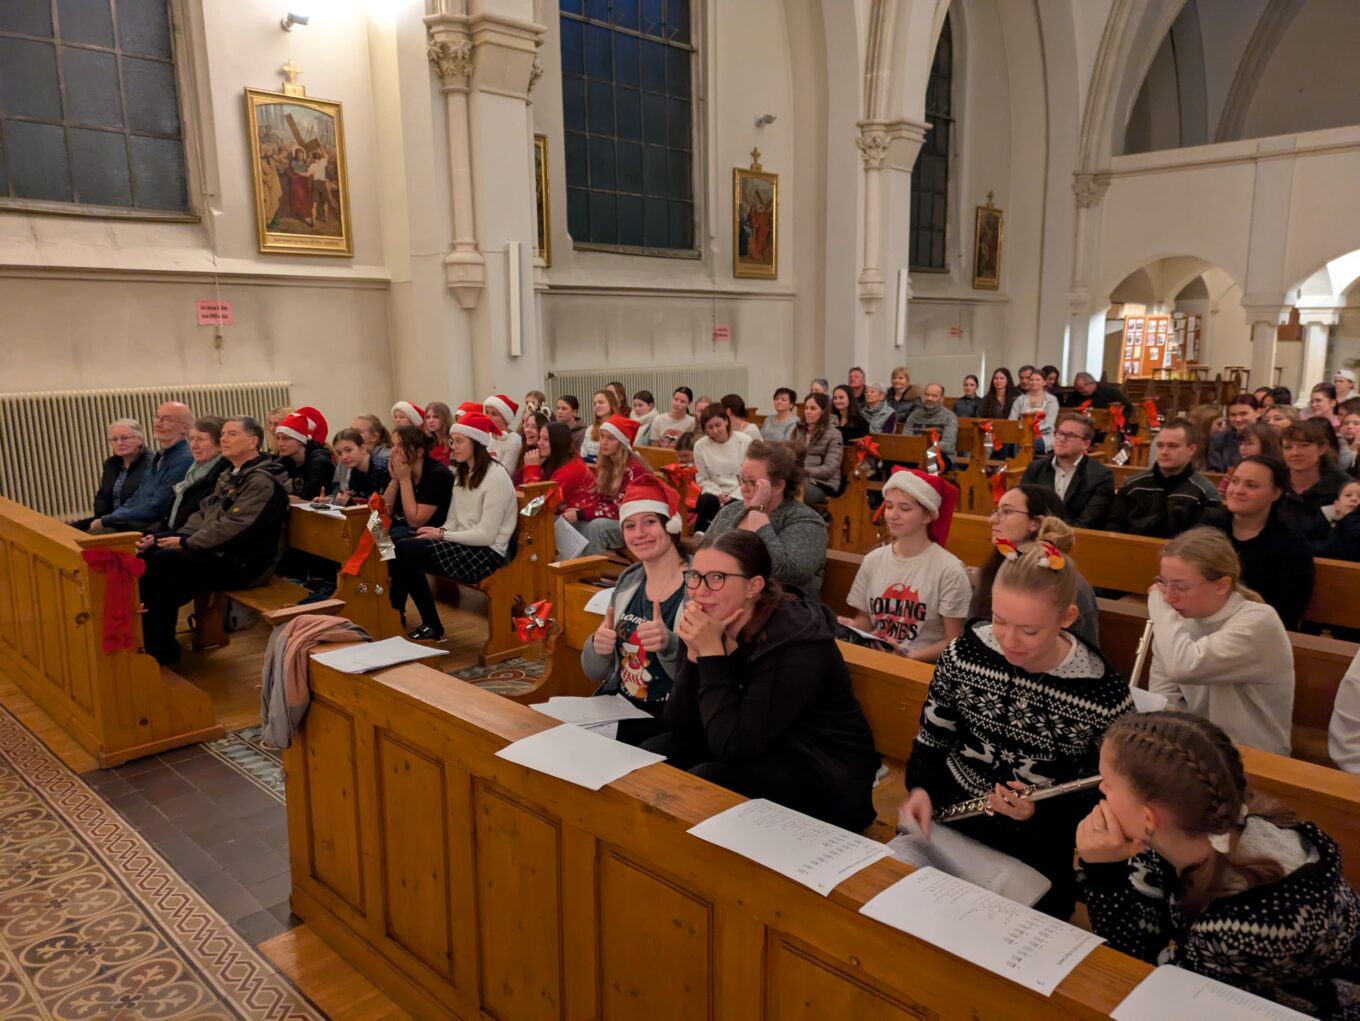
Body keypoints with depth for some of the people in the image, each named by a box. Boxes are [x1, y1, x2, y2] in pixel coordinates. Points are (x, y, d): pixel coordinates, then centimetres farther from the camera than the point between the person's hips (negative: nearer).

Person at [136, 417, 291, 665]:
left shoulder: (261, 481, -15)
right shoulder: (230, 476, 18)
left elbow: (232, 526, -22)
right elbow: (204, 512, 17)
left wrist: (186, 543, -16)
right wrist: (178, 537, 1)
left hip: (246, 563, -10)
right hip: (219, 551, 10)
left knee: (163, 560, -20)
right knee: (150, 548, -2)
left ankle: (162, 648, -7)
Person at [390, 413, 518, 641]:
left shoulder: (495, 476, -13)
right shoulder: (463, 473, 14)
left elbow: (486, 535, -19)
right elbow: (453, 521, 12)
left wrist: (442, 535, -15)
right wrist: (436, 532, -8)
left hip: (487, 553, -8)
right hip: (465, 545, 8)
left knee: (406, 549, -20)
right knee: (401, 547, -13)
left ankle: (433, 627, -8)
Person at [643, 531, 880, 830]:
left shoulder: (796, 642, -27)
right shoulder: (716, 626, -6)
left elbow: (733, 746, -29)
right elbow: (680, 726, -6)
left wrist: (711, 653, -29)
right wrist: (695, 652, -20)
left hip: (828, 781, -7)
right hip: (762, 754, 7)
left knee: (704, 783, -25)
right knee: (653, 755, -5)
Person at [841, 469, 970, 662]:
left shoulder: (949, 570, -8)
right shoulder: (872, 560, 7)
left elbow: (953, 641, -4)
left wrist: (910, 657, -18)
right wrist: (852, 626, -5)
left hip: (922, 664, -4)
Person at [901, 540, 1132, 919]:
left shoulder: (1104, 693, -17)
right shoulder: (965, 652, -9)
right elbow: (932, 738, 4)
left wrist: (1040, 812, -20)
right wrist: (920, 788, -14)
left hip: (1035, 849, -2)